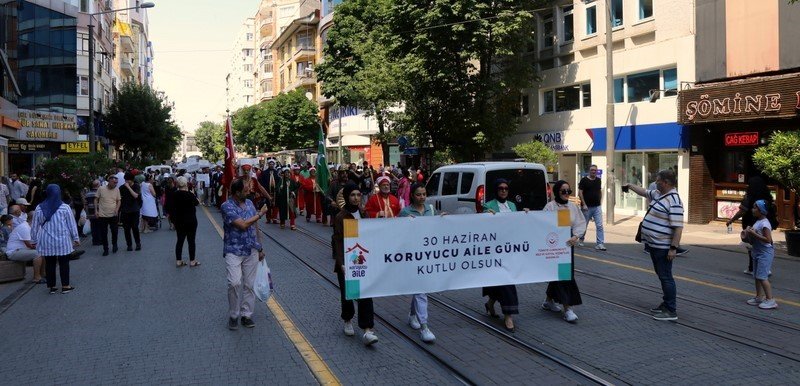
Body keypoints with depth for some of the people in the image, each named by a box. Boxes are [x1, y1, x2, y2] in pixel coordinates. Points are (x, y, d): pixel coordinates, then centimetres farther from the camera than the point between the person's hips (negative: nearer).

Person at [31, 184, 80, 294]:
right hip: (62, 241, -2)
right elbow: (72, 225, -3)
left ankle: (51, 286, 17)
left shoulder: (39, 208, -2)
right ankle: (65, 286, 9)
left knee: (49, 263, 10)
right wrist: (76, 238, 7)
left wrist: (34, 240, 16)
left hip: (46, 242, 2)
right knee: (64, 263, 7)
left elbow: (34, 227, 5)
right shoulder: (65, 208, -8)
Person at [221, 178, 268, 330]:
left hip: (251, 251, 5)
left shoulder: (249, 203, 7)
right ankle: (233, 315, 1)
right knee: (235, 282, -17)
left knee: (249, 284, 6)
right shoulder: (227, 206, -12)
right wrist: (260, 214, -8)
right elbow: (243, 225, -21)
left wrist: (260, 248, 15)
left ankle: (246, 315, 18)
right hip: (234, 251, -5)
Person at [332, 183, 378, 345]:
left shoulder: (363, 214, 6)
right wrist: (341, 264, -23)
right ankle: (348, 321, 35)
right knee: (347, 293, 10)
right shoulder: (340, 217, -10)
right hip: (346, 262, -3)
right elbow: (338, 242, -14)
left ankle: (367, 330, -8)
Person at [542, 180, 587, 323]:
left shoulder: (573, 207, 8)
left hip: (568, 244, 6)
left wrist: (576, 236, -13)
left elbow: (581, 223, 4)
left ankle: (549, 301, 33)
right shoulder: (550, 206, -8)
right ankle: (567, 308, -7)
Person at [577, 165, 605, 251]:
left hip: (597, 207, 3)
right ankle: (581, 240, 30)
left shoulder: (598, 180, 10)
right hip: (587, 207, -3)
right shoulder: (584, 180, -4)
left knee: (599, 225, -6)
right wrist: (584, 204, -14)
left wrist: (600, 201, 10)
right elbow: (580, 193, -8)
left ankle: (600, 244, -6)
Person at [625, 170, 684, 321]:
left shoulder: (674, 201, -20)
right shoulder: (658, 194, 9)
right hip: (654, 245, 10)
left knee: (665, 277, -6)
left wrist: (673, 248, -26)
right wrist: (630, 186, 37)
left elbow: (678, 227, -24)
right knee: (662, 276, 17)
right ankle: (666, 304, 28)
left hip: (663, 247, -10)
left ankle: (671, 311, -1)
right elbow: (644, 192, 32)